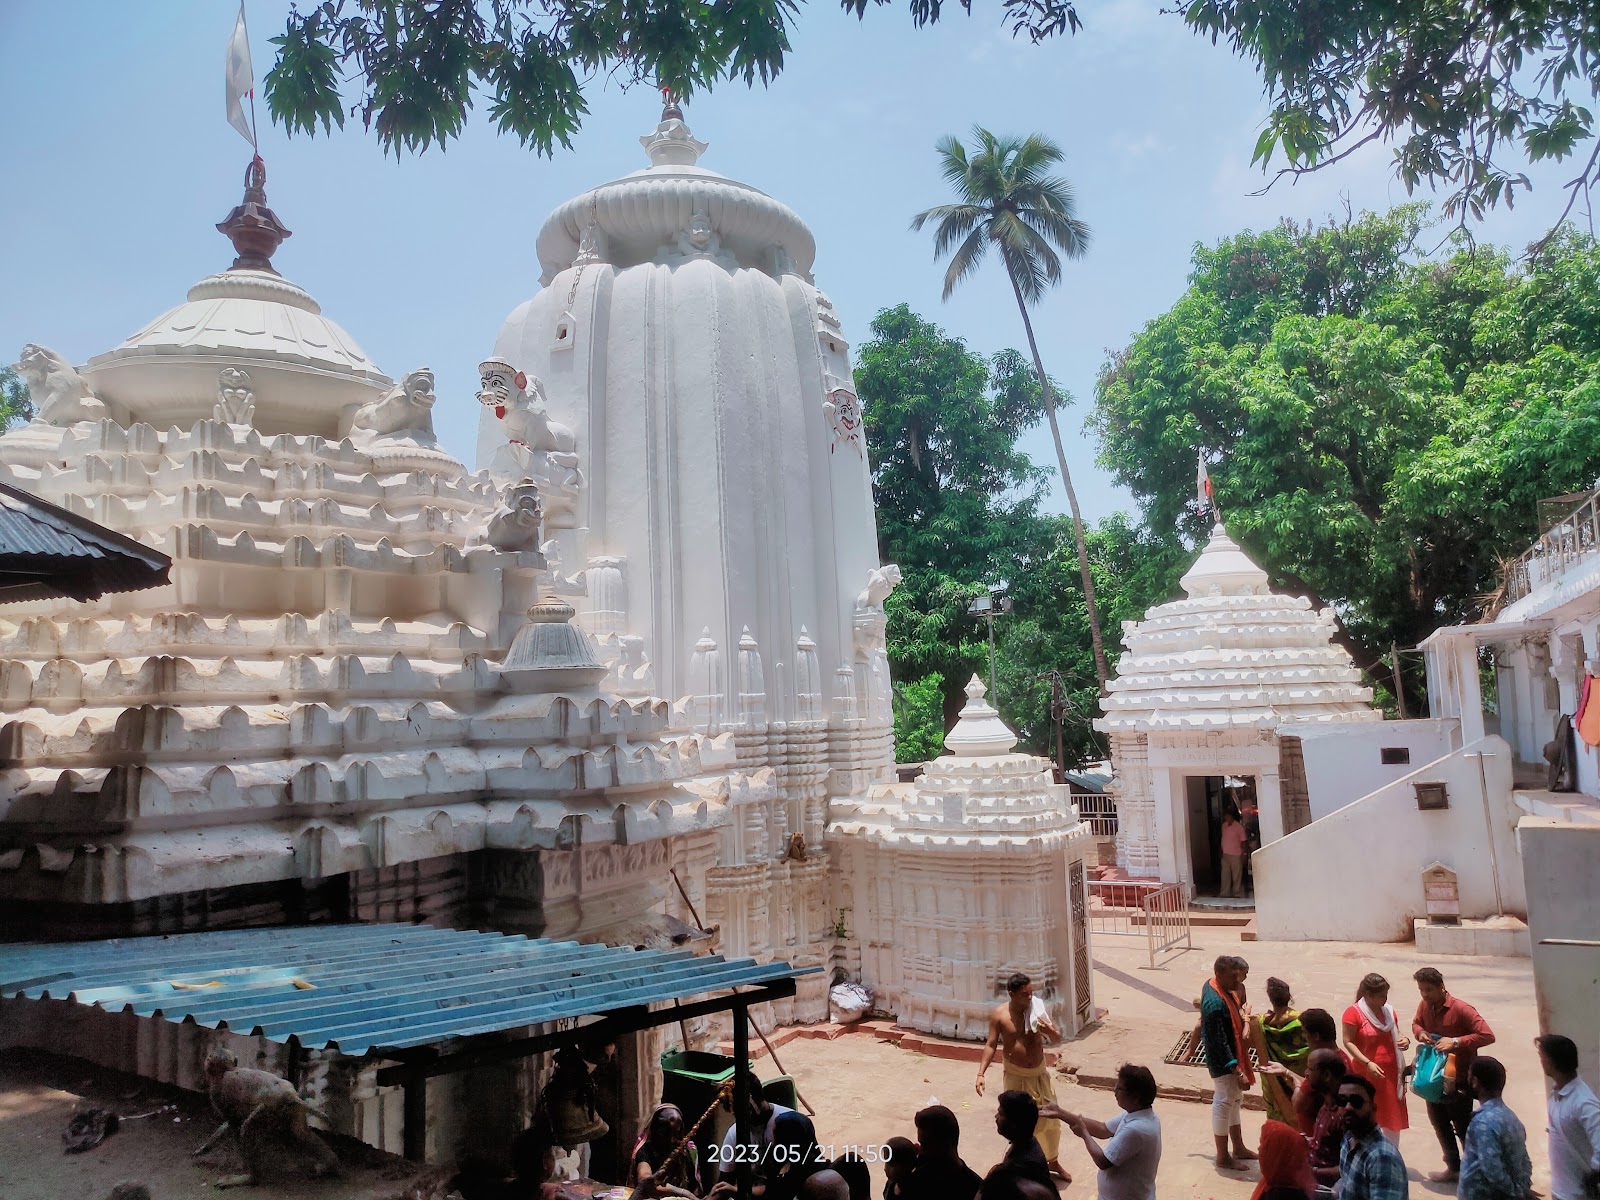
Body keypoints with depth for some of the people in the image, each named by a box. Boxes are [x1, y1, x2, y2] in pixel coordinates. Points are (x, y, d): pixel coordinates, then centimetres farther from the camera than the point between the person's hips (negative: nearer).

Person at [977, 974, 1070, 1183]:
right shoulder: (999, 1015, -15)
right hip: (1016, 1077, -3)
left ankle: (1053, 1161, 38)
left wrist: (1050, 1030, -25)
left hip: (1040, 1073, 3)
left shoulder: (1037, 1009, -9)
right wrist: (981, 1073, -17)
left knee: (1051, 1119, 15)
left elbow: (1057, 1038, -2)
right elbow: (991, 1045, -8)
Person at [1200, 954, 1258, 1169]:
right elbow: (1219, 1042, -27)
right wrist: (1237, 1070, -25)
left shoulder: (1216, 985, -2)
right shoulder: (1215, 1003, -31)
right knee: (1224, 1104, 6)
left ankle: (1239, 1148, 39)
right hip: (1223, 1063, -10)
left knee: (1235, 1101, 22)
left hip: (1230, 1057, 10)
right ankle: (1223, 1157, 22)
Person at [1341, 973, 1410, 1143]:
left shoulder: (1388, 1011, 5)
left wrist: (1404, 1040, -4)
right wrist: (1368, 1063, -23)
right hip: (1367, 1074, -6)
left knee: (1393, 1118, 14)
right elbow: (1348, 1042, -14)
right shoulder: (1354, 1012, -13)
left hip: (1391, 1072, 6)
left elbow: (1395, 1033, 19)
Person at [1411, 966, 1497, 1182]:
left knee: (1463, 1128, 3)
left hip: (1459, 1080, -7)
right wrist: (1420, 1032, -7)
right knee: (1439, 1124, 18)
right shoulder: (1425, 1005, -2)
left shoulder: (1461, 1009, -21)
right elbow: (1416, 1023, 16)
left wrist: (1456, 1041, -31)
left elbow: (1488, 1036, -25)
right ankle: (1453, 1168, 34)